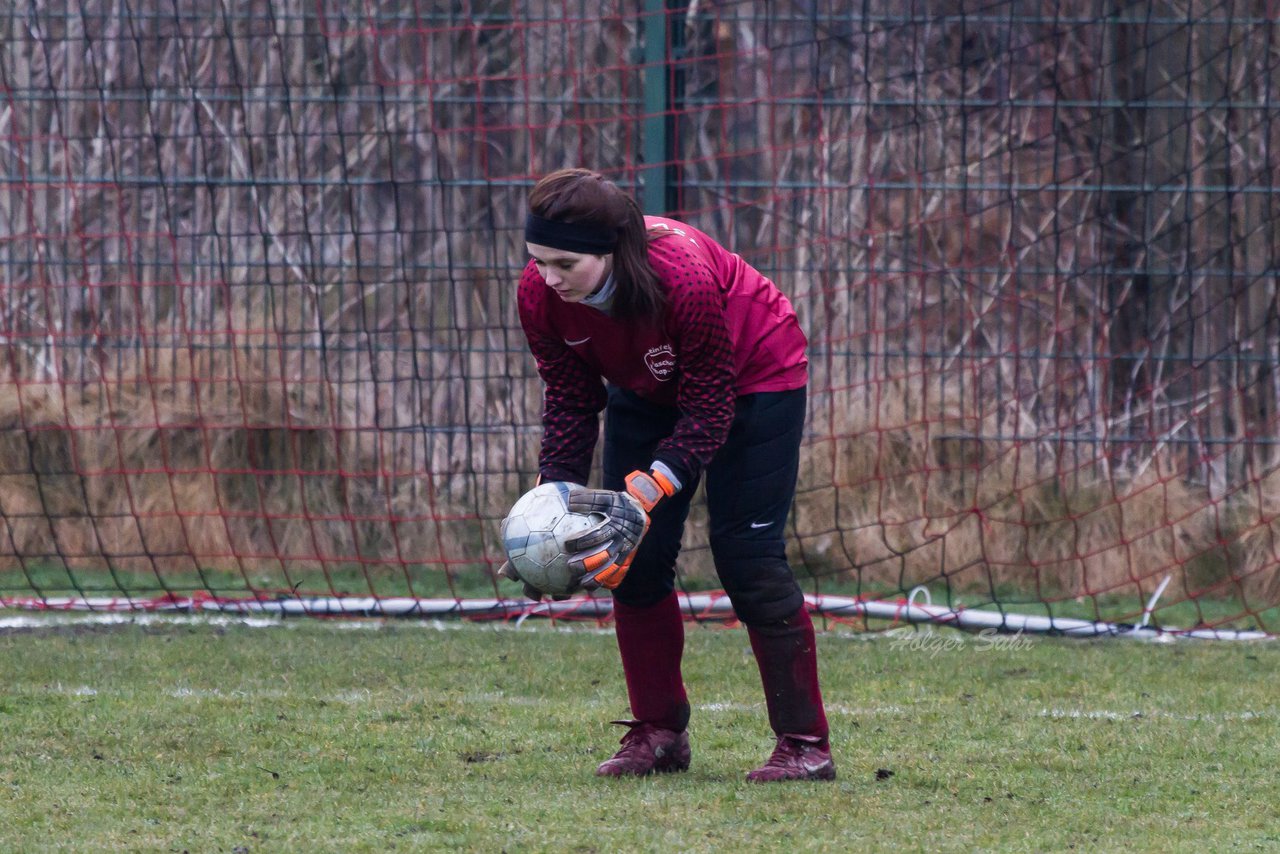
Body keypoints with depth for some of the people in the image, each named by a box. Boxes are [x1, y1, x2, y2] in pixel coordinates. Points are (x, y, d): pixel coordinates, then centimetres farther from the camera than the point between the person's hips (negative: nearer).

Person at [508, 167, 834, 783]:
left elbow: (708, 409, -32)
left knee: (748, 558, -11)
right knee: (634, 557, -2)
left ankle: (805, 744, -5)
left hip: (752, 377, -6)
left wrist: (644, 494, -41)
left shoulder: (682, 277, -41)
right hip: (648, 390, 6)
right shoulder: (540, 294, -25)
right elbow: (569, 401, -12)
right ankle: (657, 734, 9)